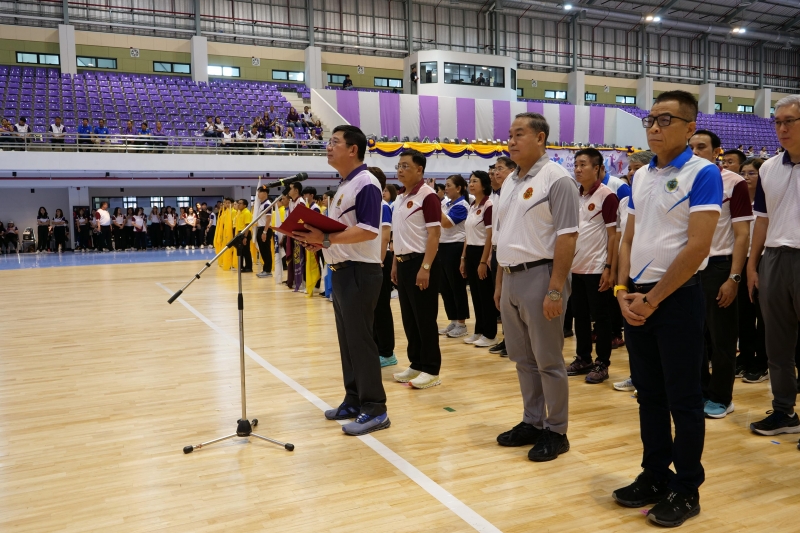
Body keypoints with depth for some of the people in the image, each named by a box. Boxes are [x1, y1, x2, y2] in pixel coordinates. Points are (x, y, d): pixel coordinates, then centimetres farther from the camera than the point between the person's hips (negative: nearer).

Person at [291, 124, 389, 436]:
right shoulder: (343, 185, 17)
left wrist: (326, 239, -25)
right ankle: (354, 400, 24)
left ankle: (375, 409, 3)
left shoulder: (365, 183, -14)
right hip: (341, 270, 10)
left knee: (360, 340, -6)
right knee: (347, 340, 14)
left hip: (360, 271, -10)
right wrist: (319, 239, 4)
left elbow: (368, 230, -23)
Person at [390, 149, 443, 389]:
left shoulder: (427, 195, -12)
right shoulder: (402, 198, 15)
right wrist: (396, 263, 16)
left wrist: (426, 267, -22)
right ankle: (416, 364, 23)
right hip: (404, 263, 9)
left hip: (420, 262, -9)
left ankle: (431, 370, 7)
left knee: (425, 319, -2)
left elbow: (434, 233, -17)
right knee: (409, 318, 13)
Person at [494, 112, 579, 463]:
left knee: (548, 361, 2)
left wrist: (555, 289, -20)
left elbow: (567, 237, -16)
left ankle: (556, 432, 15)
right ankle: (532, 423, 28)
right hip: (511, 277, 8)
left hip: (539, 276, -8)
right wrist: (499, 282, 16)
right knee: (523, 359, 15)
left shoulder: (556, 179, -11)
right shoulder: (509, 182, 14)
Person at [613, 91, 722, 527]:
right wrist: (624, 291, -2)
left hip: (677, 298, -6)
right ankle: (655, 476, 27)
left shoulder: (703, 173, -10)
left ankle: (686, 490, 18)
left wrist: (653, 299, -14)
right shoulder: (640, 176, 11)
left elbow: (697, 248, -17)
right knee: (649, 394, 14)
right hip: (637, 299, 6)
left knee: (683, 400, 4)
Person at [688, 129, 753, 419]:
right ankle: (700, 391, 24)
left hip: (718, 266, -5)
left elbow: (742, 235, -9)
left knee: (720, 337, 4)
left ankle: (721, 398, 17)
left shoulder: (734, 183, -7)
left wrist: (734, 278, -15)